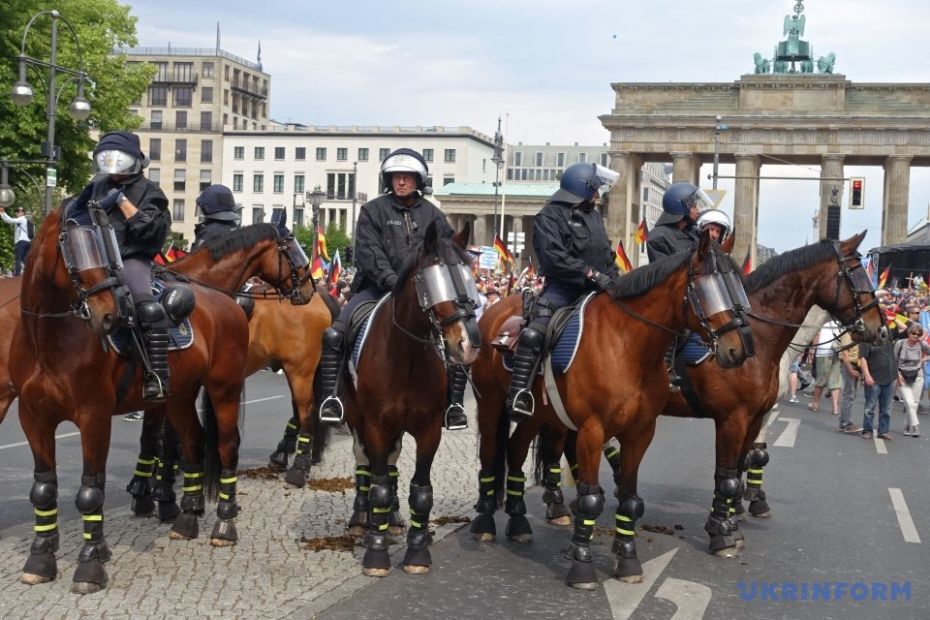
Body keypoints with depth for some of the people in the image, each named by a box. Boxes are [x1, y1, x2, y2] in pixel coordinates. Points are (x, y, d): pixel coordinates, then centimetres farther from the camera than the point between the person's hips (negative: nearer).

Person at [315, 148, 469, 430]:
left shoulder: (432, 214, 10)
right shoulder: (373, 210, 3)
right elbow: (369, 253, -8)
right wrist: (393, 281, -22)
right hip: (377, 286, -2)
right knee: (334, 334, -21)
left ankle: (454, 403, -1)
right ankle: (330, 396, -11)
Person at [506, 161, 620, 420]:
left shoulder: (594, 216, 19)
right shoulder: (549, 217, -5)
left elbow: (607, 254, 25)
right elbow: (554, 257, -18)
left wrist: (614, 278, 5)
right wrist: (592, 274, -23)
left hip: (596, 289, 7)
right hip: (562, 289, -7)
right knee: (533, 333, -28)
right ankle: (519, 396, -27)